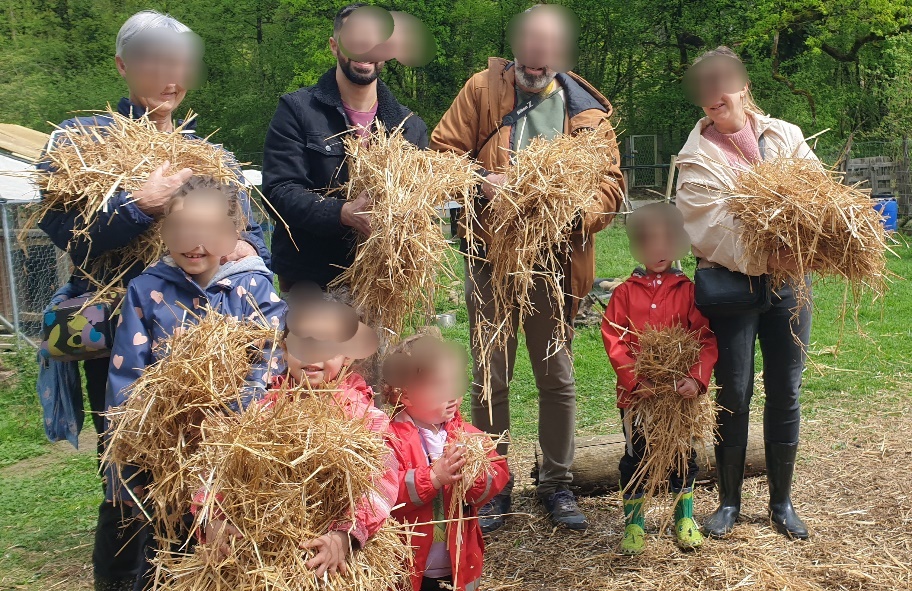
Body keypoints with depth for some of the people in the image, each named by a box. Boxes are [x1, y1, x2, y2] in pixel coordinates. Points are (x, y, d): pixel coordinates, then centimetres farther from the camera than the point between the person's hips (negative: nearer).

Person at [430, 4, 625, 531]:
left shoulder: (588, 112, 4)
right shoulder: (483, 89, 2)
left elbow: (611, 184, 0)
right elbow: (442, 153, 0)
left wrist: (579, 216, -20)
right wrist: (480, 182, -20)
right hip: (490, 255, 0)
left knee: (557, 376, 10)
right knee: (491, 378, 6)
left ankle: (557, 484, 25)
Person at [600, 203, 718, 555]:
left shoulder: (688, 290, 2)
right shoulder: (625, 291, 1)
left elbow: (706, 339, -4)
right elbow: (613, 339, -6)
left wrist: (697, 378, -19)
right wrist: (634, 377, -17)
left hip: (681, 392, 1)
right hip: (637, 393, 0)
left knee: (683, 455, 11)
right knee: (635, 456, 8)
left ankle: (685, 518, 30)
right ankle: (633, 522, 22)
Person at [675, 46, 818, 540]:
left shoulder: (785, 136, 6)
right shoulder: (698, 156, -3)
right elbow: (711, 229, -15)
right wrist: (761, 256, -30)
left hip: (787, 278, 2)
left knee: (785, 392, 8)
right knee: (734, 393, 3)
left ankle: (781, 500, 25)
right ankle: (729, 501, 20)